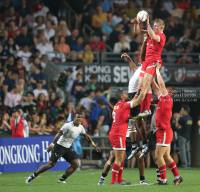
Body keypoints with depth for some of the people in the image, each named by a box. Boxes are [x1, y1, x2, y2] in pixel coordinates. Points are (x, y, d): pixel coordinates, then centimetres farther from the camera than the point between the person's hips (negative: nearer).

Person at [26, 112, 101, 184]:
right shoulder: (68, 126, -18)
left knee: (75, 164, -6)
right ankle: (33, 176, -2)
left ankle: (62, 179, 2)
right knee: (51, 164, -13)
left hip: (68, 148, 8)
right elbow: (59, 134, -22)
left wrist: (94, 145, 25)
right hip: (60, 146, -7)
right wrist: (52, 144, -30)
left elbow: (86, 136, 23)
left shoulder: (80, 128, 5)